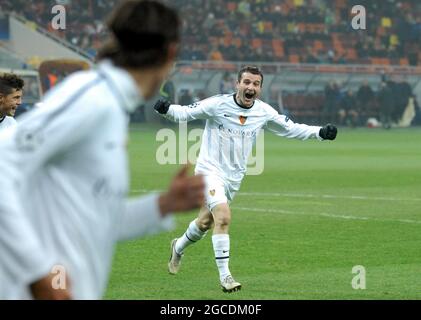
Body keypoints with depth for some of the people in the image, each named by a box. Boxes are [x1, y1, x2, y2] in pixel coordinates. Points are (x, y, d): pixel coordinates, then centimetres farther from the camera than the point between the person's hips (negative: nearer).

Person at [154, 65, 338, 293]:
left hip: (234, 177, 5)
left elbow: (291, 129, 8)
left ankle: (178, 248, 49)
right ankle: (224, 276, -18)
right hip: (210, 170, -5)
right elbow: (185, 113, -11)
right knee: (223, 217, -24)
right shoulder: (218, 104, -16)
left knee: (205, 222, 18)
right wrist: (167, 109, -32)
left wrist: (320, 133, -3)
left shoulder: (264, 112, -4)